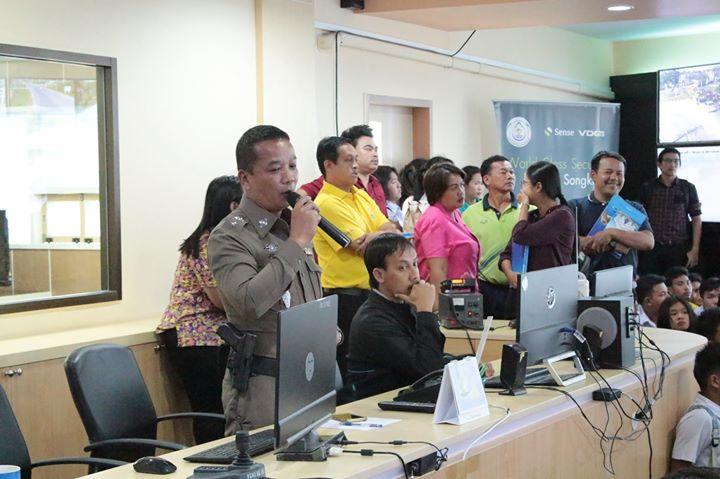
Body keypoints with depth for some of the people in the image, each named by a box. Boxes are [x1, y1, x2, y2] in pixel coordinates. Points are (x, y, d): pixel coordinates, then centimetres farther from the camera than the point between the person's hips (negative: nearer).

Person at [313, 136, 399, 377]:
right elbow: (364, 247, -18)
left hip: (372, 293, 8)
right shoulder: (327, 203, -13)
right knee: (349, 369, -1)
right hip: (346, 300, -8)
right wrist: (387, 236, -2)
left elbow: (393, 232, 5)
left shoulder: (361, 195, 13)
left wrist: (376, 236, -17)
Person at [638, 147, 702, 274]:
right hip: (651, 248, 0)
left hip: (678, 249, 0)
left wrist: (695, 249, 0)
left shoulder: (688, 188, 7)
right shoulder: (647, 188, 7)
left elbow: (696, 220, 7)